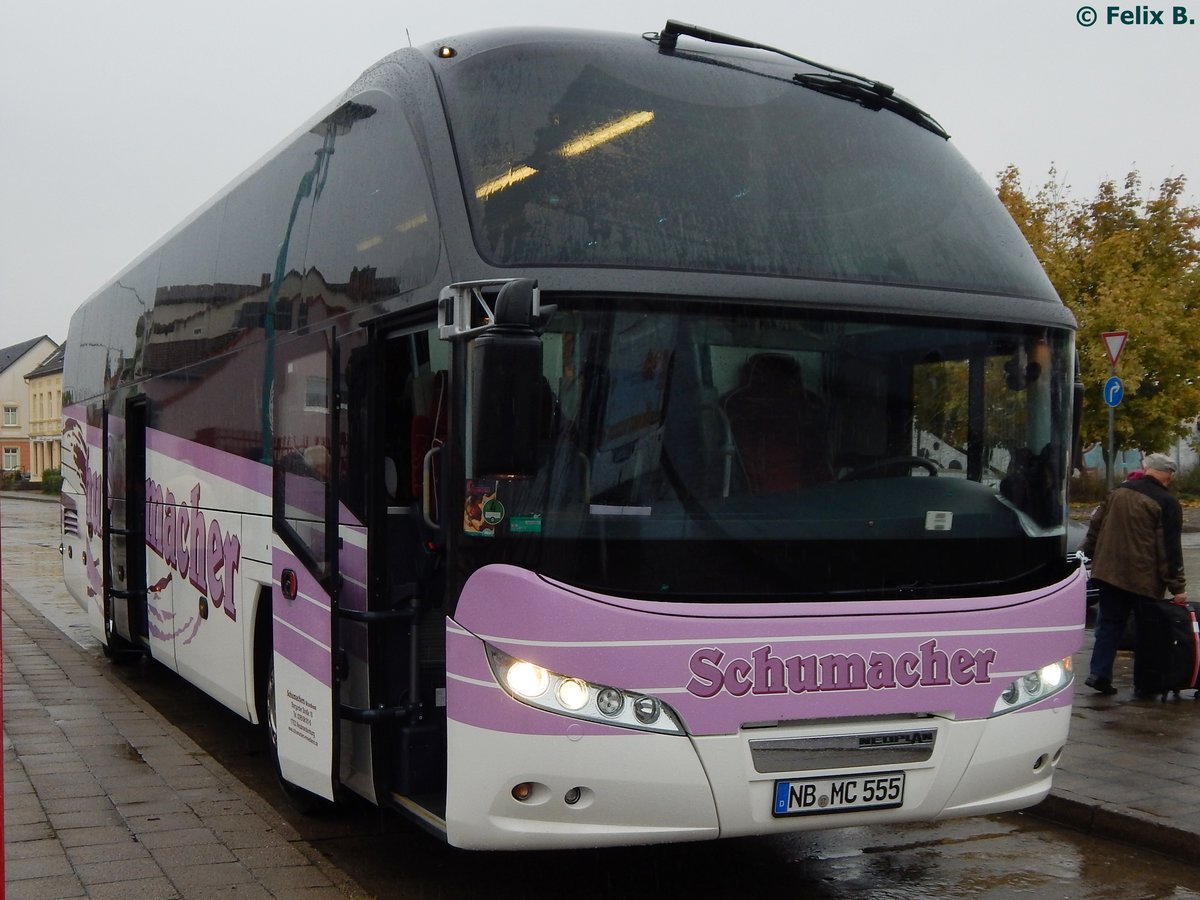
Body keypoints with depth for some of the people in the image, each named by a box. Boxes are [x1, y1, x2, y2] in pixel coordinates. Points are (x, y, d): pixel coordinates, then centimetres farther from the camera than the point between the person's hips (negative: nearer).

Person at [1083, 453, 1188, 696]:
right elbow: (1170, 550, -12)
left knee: (1109, 623, 11)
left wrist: (1088, 554, 25)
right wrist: (1177, 587, -9)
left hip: (1108, 572, 5)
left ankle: (1099, 672, 2)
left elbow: (1095, 527, 14)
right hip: (1143, 580, -5)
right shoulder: (1166, 503, -10)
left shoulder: (1119, 492, 7)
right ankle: (1143, 683, 9)